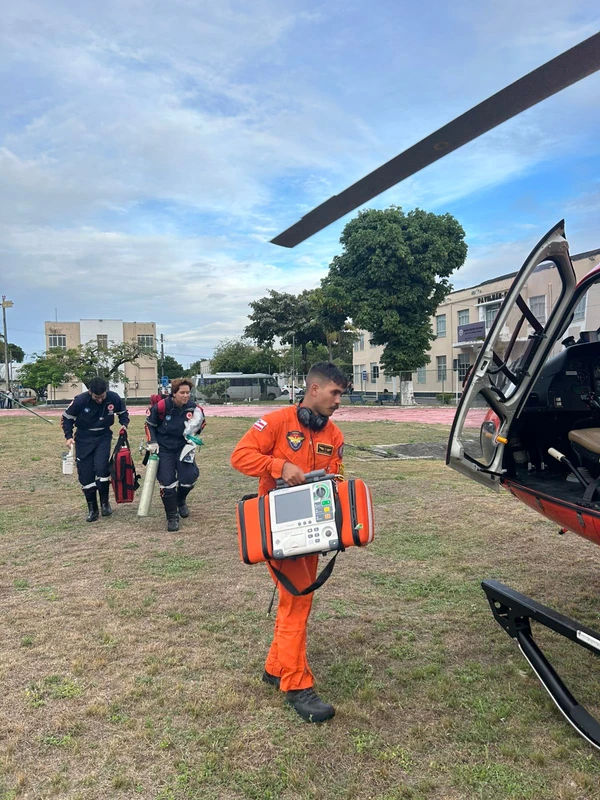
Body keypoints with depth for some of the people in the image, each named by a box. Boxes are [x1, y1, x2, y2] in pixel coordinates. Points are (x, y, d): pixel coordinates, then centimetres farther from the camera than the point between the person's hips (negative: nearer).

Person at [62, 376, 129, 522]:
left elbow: (123, 412, 7)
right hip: (84, 439, 0)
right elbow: (66, 418, -3)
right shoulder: (80, 400, -20)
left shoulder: (113, 398, -15)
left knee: (101, 467, -19)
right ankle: (92, 509, 16)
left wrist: (124, 424, -10)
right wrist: (69, 436, -11)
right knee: (86, 475, 1)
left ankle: (105, 502, 4)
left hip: (103, 437, 0)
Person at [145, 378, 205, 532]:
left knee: (189, 477, -10)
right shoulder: (161, 406, -17)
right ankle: (172, 518, 9)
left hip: (183, 447, 2)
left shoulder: (194, 408, -12)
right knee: (167, 482, -8)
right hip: (164, 449, -2)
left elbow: (199, 424, 7)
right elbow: (150, 423, -1)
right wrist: (152, 442, -7)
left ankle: (181, 501, 25)